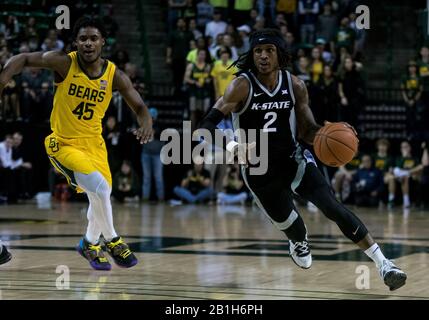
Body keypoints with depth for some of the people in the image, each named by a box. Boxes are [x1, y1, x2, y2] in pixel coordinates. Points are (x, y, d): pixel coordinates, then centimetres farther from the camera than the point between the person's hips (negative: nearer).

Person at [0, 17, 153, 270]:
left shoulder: (115, 75, -10)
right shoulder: (64, 63, -19)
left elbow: (139, 107, -4)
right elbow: (24, 59, -12)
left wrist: (146, 125, -26)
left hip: (94, 142, 5)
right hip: (64, 143, -5)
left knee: (101, 196, 13)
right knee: (99, 187, -23)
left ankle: (90, 244, 41)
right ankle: (112, 240, -3)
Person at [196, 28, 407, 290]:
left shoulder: (295, 86, -5)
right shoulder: (242, 86, -16)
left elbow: (307, 131, 3)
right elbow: (206, 126, -22)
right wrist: (234, 147, -39)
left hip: (295, 160, 1)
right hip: (260, 172, -1)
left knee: (334, 208, -19)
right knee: (288, 224, 13)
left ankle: (383, 264, -18)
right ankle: (300, 242, 54)